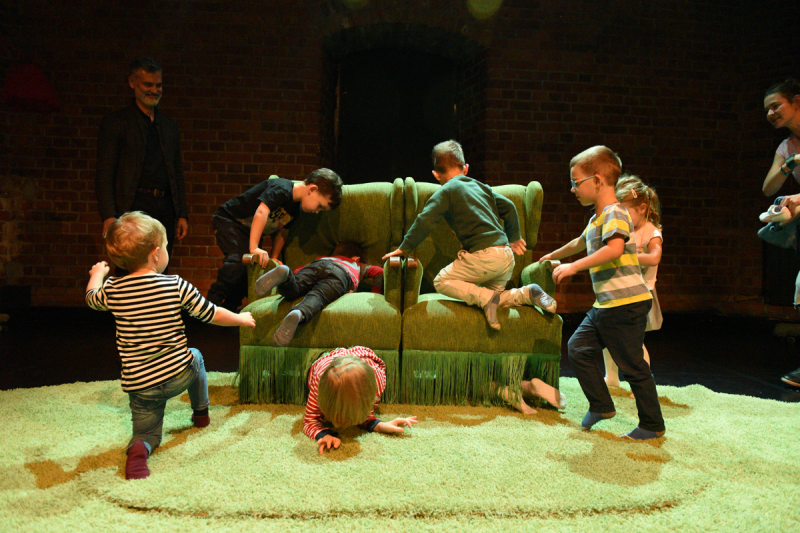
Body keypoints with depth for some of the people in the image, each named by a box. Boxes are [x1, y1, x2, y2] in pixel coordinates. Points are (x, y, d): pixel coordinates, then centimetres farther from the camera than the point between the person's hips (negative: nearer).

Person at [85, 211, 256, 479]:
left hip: (139, 384, 1)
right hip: (179, 375, -1)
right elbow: (211, 314, -3)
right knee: (194, 356, 33)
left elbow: (92, 298, 18)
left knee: (147, 433, 19)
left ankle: (139, 449, -15)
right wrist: (241, 319, 16)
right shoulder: (176, 286, -13)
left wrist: (97, 274, 39)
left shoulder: (113, 290, -6)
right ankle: (201, 414, 43)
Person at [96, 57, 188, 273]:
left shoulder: (170, 128, 20)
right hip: (133, 209, -4)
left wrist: (182, 214, 12)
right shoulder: (115, 122, 5)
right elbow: (104, 175, -2)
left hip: (165, 212, 5)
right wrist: (109, 216, -13)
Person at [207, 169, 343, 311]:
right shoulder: (282, 189, -28)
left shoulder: (297, 209, 1)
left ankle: (228, 308, 13)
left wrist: (274, 258, 0)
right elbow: (261, 212, -40)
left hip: (248, 230, 9)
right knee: (238, 259, -27)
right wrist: (254, 248, -44)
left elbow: (282, 232, 9)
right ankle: (213, 302, -19)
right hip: (228, 220, -9)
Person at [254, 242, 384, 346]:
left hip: (317, 265, 2)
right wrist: (374, 294, 36)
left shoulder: (321, 257, 47)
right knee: (317, 297, -27)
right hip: (342, 274, -2)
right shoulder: (360, 267, 43)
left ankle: (285, 274, -50)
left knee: (289, 291, -17)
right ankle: (299, 315, -59)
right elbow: (379, 272, 29)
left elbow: (298, 270, 38)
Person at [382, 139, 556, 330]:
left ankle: (486, 298, -14)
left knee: (442, 282, 4)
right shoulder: (481, 186, 21)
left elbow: (425, 221, -9)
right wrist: (513, 238, 39)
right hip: (507, 256, 7)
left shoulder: (445, 191, 2)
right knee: (493, 296, 24)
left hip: (483, 255, -7)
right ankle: (527, 293, 0)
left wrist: (404, 248, 1)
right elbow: (509, 207, 24)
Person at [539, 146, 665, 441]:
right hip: (604, 305, 10)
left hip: (626, 304, -10)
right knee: (578, 348, 8)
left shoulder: (614, 213, -13)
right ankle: (601, 405, 20)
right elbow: (580, 243, 39)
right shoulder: (596, 218, 18)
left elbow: (615, 249, -31)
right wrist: (553, 255, 54)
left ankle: (653, 425, 13)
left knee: (633, 366, -1)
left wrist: (574, 266, -30)